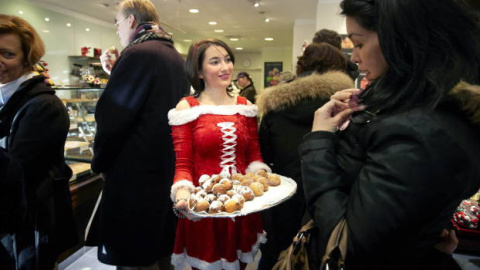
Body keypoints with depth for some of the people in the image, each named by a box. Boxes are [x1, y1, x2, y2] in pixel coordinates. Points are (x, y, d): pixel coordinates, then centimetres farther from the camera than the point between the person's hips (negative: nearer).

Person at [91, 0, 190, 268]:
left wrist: (100, 162, 0)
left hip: (137, 172, -9)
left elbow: (112, 117, -15)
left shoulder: (137, 54, -14)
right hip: (169, 167, 9)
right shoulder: (177, 58, 12)